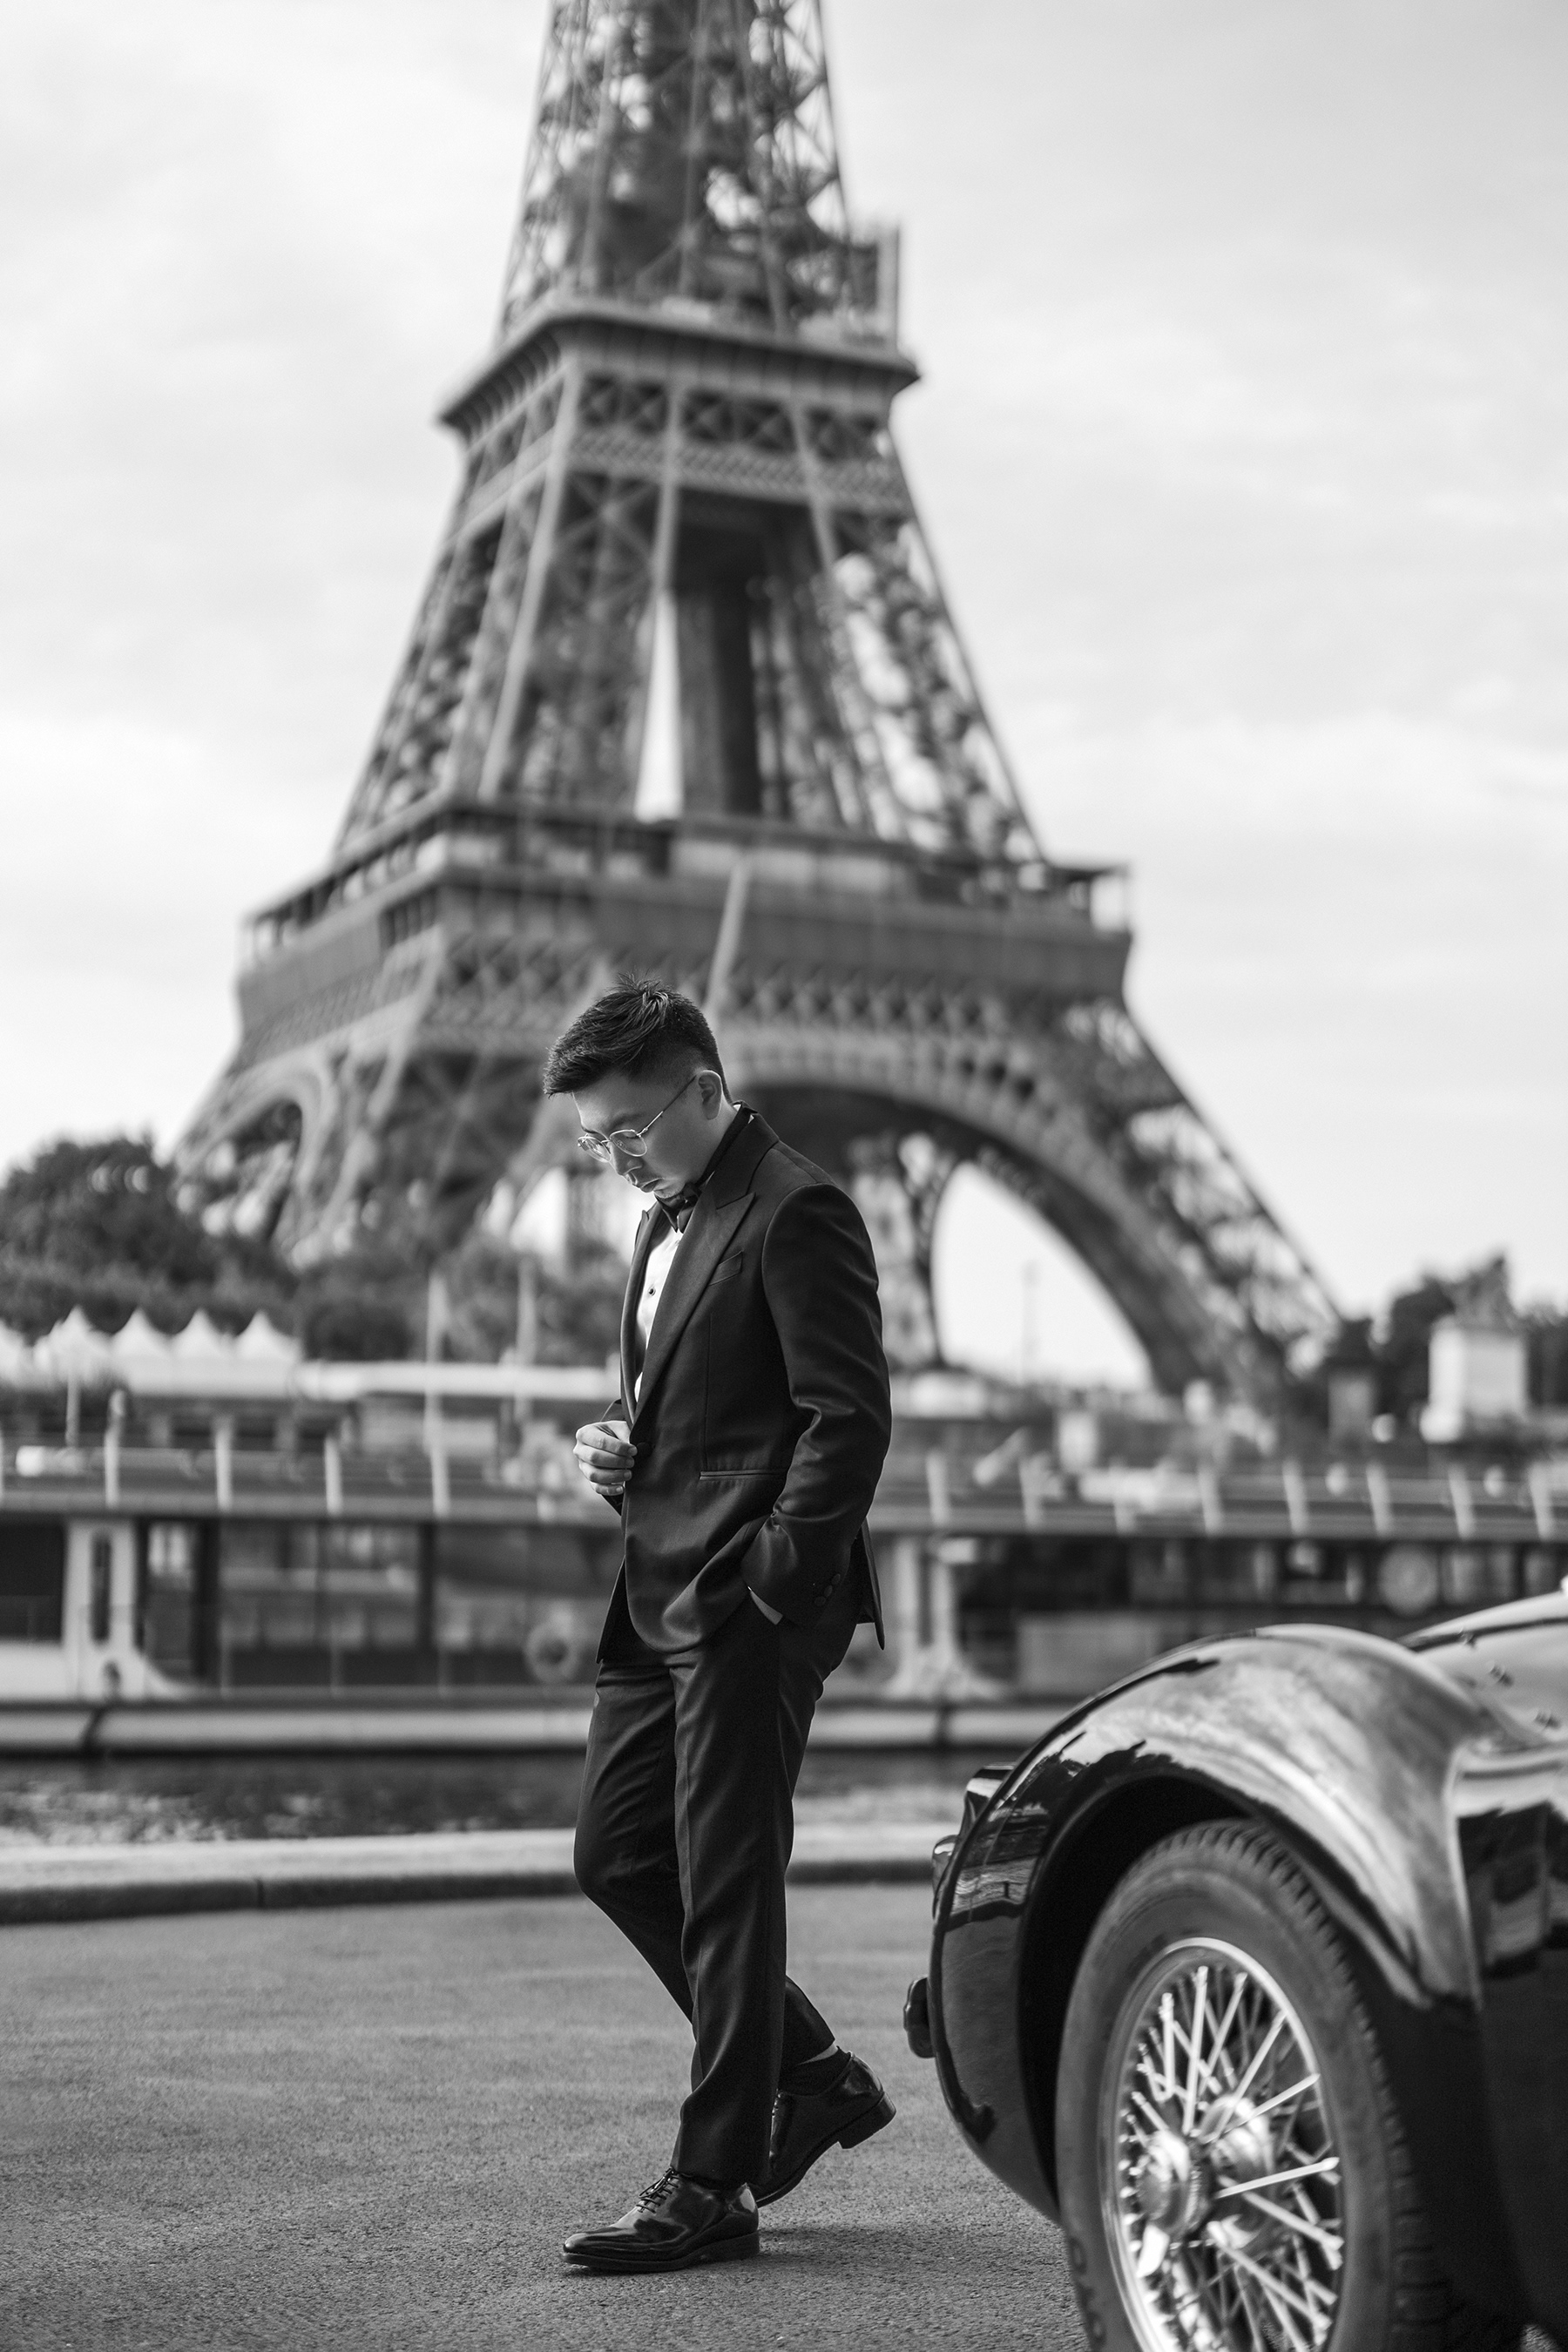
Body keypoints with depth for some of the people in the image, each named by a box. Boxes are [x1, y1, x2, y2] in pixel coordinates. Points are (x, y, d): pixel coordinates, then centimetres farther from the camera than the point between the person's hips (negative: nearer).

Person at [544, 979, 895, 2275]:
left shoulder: (796, 1213, -12)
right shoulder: (670, 1221, 18)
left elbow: (850, 1417, -17)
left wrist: (770, 1582, -19)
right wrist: (621, 1445, 7)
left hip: (748, 1605, -10)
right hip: (662, 1599, 10)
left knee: (725, 1887, -3)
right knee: (617, 1856, 13)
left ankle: (712, 2188, 7)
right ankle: (811, 2073, 26)